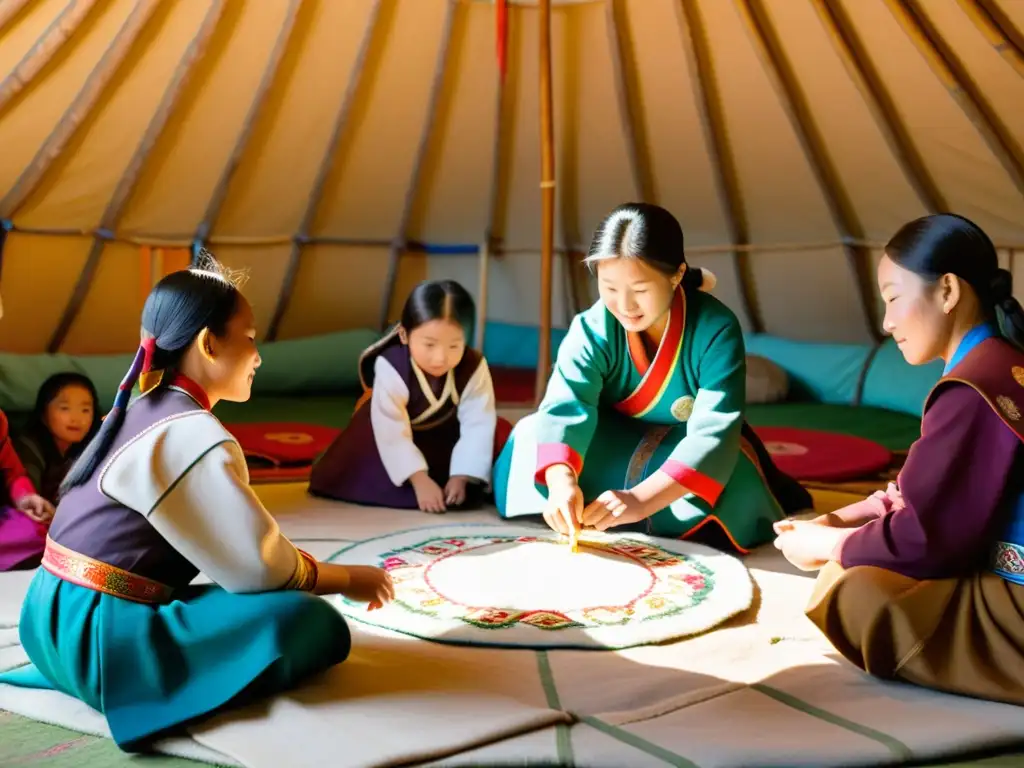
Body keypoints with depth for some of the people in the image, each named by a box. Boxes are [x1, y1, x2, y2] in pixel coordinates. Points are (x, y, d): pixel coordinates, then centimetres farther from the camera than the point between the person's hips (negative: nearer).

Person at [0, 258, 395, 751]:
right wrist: (347, 579, 0)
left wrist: (309, 564, 11)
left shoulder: (142, 414, 13)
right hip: (96, 639, -10)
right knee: (313, 624, -18)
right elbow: (259, 566, -16)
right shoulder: (192, 437, -17)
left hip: (61, 621, 10)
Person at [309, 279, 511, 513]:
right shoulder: (391, 369, -38)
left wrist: (461, 477, -39)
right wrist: (420, 480, -44)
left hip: (446, 435, 2)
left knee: (501, 432, -14)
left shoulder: (474, 368, -31)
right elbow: (392, 433, -39)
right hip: (406, 436, -1)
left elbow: (478, 425, -31)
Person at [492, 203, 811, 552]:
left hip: (696, 460, -1)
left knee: (733, 480, -35)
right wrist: (561, 481, -55)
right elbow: (565, 407, -33)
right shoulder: (592, 330, -21)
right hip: (616, 446, 1)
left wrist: (640, 498, -49)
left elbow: (714, 431, -36)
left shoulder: (716, 329, -27)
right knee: (531, 434, -22)